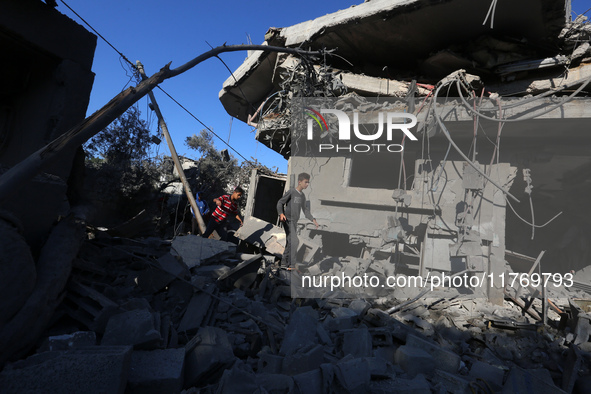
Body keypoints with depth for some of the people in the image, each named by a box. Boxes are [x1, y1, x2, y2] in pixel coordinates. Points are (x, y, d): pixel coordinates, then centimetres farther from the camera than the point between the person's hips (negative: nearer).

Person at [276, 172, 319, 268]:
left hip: (294, 222, 8)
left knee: (290, 243, 11)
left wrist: (313, 219, 11)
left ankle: (284, 263, 21)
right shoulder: (291, 191, -10)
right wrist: (281, 214, -25)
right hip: (288, 221, -8)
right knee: (294, 241, -17)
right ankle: (292, 264, -11)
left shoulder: (302, 196, 13)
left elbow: (305, 209, 20)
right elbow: (280, 202, -9)